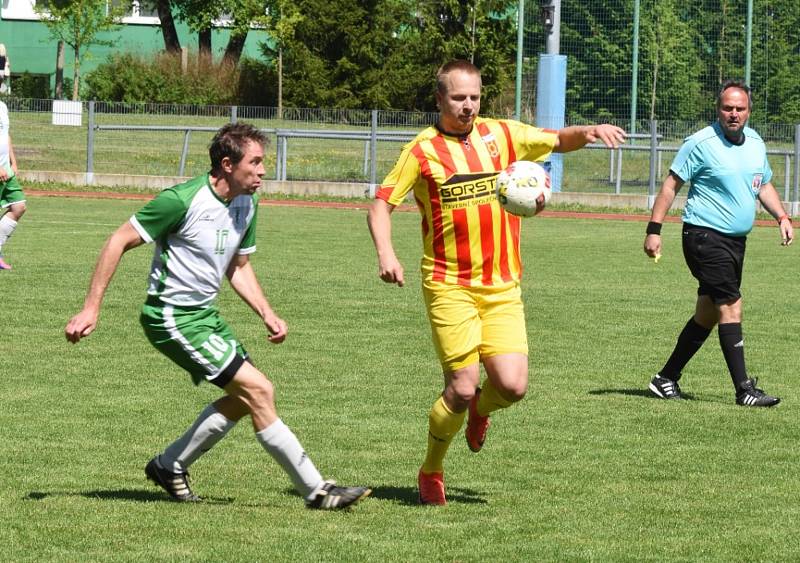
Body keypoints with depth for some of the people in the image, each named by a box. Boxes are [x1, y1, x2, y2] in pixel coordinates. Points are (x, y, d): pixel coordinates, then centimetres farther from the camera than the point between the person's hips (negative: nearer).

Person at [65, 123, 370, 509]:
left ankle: (170, 466, 25)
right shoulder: (182, 200, -21)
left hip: (205, 314, 9)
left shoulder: (246, 205, 4)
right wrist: (90, 310, -17)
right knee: (259, 390, -14)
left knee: (245, 398, 11)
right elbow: (118, 242, -16)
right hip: (173, 317, -9)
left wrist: (267, 314, 4)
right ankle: (316, 491, -9)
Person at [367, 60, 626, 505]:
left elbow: (558, 141, 19)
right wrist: (386, 253, -18)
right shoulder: (423, 150, -3)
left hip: (502, 287, 3)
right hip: (450, 287, -3)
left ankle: (480, 410, 27)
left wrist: (590, 132, -2)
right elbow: (382, 204, -1)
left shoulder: (502, 134, 7)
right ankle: (432, 472, 13)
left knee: (513, 386, -10)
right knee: (462, 387, -11)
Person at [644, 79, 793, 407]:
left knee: (707, 314, 11)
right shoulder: (701, 143, -11)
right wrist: (654, 229, -12)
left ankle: (667, 379, 22)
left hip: (735, 241, 8)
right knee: (731, 307, -14)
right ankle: (744, 389, -13)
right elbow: (671, 184, -7)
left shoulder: (755, 143, 10)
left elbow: (763, 184, 24)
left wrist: (781, 216, 8)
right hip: (705, 236, -8)